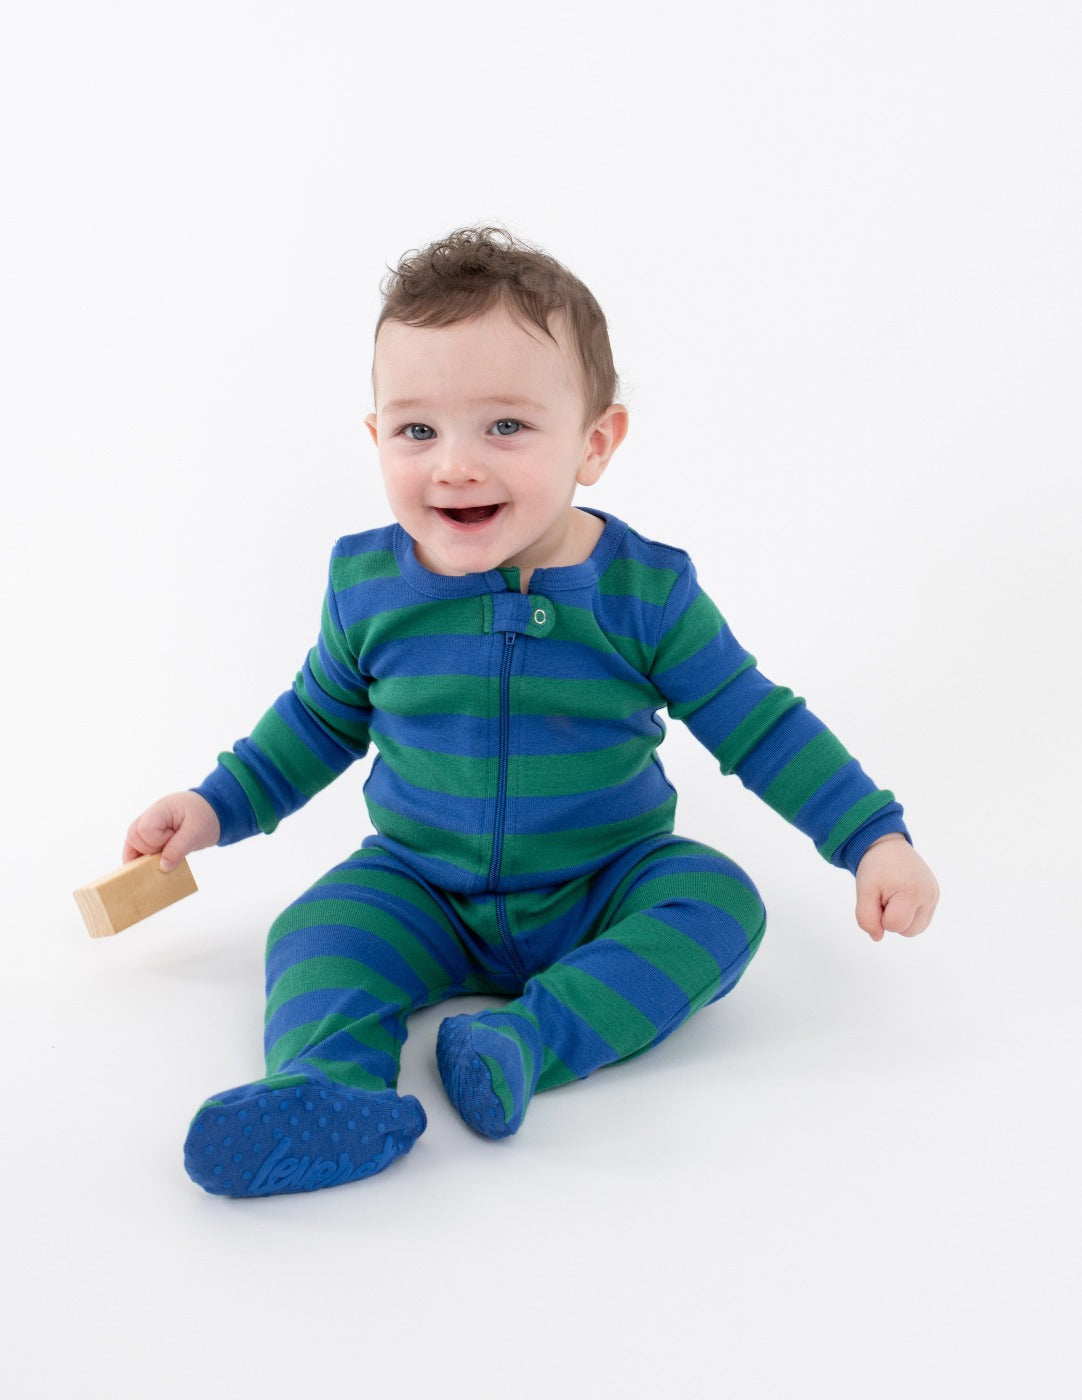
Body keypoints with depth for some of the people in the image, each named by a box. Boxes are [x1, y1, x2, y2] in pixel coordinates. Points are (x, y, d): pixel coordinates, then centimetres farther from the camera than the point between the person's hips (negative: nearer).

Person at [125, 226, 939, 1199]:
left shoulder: (645, 591, -13)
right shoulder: (365, 585, -6)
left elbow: (758, 724, -6)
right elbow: (319, 720, 12)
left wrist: (876, 837, -13)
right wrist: (217, 807, 8)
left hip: (607, 893, -1)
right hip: (424, 893, 1)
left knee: (719, 901, -25)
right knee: (319, 929, -23)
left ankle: (532, 1037, -34)